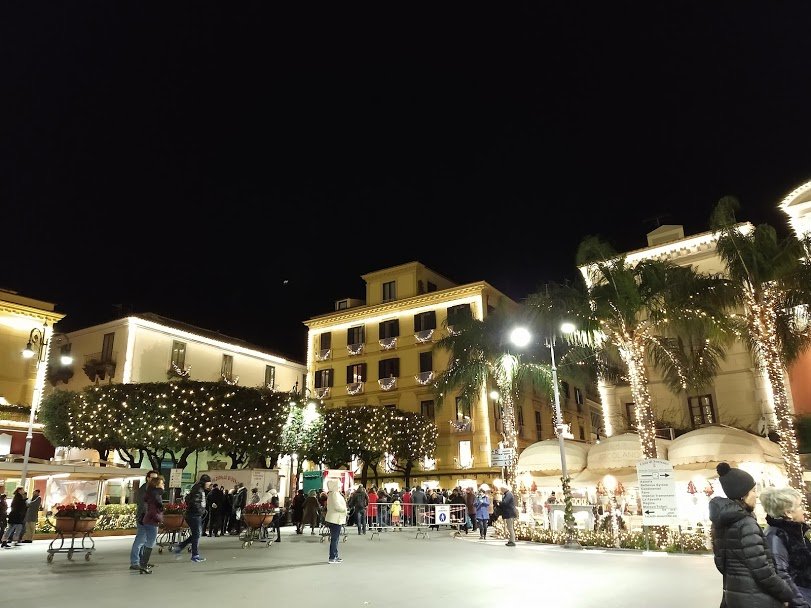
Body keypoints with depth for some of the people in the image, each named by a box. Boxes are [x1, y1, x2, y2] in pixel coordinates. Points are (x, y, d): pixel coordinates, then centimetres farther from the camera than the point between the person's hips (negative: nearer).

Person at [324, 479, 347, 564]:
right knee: (334, 539, -6)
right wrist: (344, 509, -8)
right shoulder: (335, 494, -17)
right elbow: (337, 506, -24)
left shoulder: (331, 494, 15)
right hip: (336, 519, -10)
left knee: (334, 538, 16)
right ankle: (332, 558, -2)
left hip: (334, 519, 10)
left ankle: (335, 556, 23)